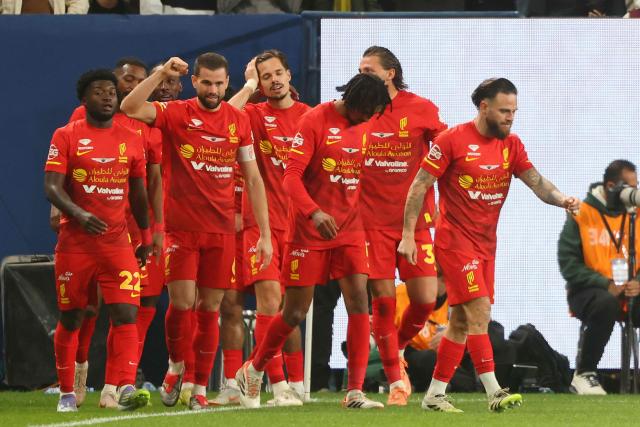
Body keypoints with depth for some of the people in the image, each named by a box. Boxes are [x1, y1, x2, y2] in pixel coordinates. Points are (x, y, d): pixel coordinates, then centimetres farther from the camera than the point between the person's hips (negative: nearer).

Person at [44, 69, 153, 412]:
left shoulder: (131, 140, 9)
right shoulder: (66, 137, -1)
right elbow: (52, 186, -10)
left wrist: (146, 236, 18)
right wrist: (80, 215, -27)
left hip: (117, 242, 2)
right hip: (75, 242, -2)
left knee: (126, 314, -14)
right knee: (70, 319, 7)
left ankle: (126, 389, -22)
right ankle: (67, 393, 20)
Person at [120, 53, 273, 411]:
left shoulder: (239, 121, 6)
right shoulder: (176, 114, -1)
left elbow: (253, 180, 9)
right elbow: (130, 108, -18)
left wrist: (265, 234, 5)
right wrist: (161, 74, -24)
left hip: (222, 231, 2)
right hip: (181, 229, -2)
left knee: (210, 310, 4)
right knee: (182, 303, -9)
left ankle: (202, 387, 12)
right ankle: (176, 366, 18)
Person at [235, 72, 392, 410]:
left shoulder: (362, 127, 6)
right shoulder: (315, 121, -12)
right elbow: (291, 176, -17)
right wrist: (314, 213, -31)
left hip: (349, 229, 5)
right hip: (309, 230, -5)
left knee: (359, 301, -10)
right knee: (295, 312, 2)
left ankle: (355, 392, -9)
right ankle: (252, 371, 25)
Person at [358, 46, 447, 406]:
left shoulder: (422, 109, -2)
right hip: (373, 223, 0)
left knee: (425, 299, -6)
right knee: (383, 301, -4)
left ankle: (398, 348, 24)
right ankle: (397, 383, 6)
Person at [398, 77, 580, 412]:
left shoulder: (511, 144, 7)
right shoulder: (452, 140, -11)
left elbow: (536, 181, -4)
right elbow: (419, 186, -8)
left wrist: (562, 199, -24)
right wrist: (408, 234, -11)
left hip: (486, 244, 7)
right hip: (456, 242, -7)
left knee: (462, 321, 10)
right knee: (479, 312, -16)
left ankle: (434, 394, 18)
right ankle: (494, 393, -20)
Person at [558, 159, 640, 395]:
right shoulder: (581, 215, -4)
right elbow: (568, 263, -9)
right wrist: (606, 285, -18)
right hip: (587, 292, -4)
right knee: (606, 305, -38)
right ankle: (583, 375, -23)